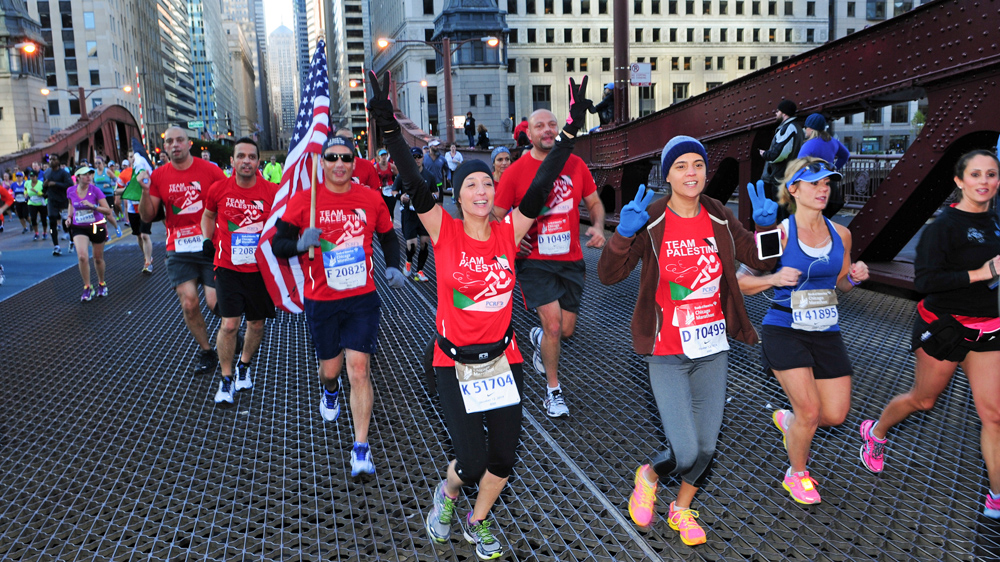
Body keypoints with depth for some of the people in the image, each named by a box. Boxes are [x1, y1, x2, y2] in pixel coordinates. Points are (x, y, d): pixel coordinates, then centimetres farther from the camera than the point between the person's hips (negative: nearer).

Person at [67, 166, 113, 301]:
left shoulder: (95, 190, -11)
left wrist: (92, 206, -27)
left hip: (97, 227, -1)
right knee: (82, 257, -18)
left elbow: (108, 211, -14)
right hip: (79, 228, 1)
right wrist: (69, 216, 4)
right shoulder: (70, 191, -3)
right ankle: (87, 288, -3)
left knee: (98, 258, 10)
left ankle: (102, 284, 35)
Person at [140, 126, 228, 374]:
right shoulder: (159, 176, 4)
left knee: (215, 302, -6)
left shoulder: (210, 170, -3)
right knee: (189, 304, -3)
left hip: (210, 245, -2)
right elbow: (147, 217, 5)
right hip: (178, 249, 2)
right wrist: (145, 191, -12)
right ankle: (206, 352, 17)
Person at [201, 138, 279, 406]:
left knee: (257, 324, 13)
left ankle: (243, 366, 39)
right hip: (228, 267, -1)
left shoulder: (272, 192, -9)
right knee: (229, 324, -7)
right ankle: (226, 380, 12)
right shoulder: (219, 189, -6)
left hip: (260, 269, 1)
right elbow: (208, 215, 16)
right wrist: (208, 239, 4)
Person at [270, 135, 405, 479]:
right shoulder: (304, 200, -5)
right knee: (330, 367, 14)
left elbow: (388, 236, 14)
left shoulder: (371, 199, -1)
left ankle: (361, 450, 0)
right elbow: (277, 244, -2)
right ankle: (331, 392, 55)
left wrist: (392, 267, -3)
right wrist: (300, 245, -23)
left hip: (362, 297, 0)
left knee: (359, 368, -8)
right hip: (321, 300, 1)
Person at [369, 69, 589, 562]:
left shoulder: (508, 231, -3)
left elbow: (541, 186, -8)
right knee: (472, 462, -6)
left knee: (503, 457, 9)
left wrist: (571, 129, -11)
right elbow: (414, 185, -18)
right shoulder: (444, 231, -9)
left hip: (503, 359, 3)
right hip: (455, 363, -3)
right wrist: (389, 127, -25)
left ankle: (478, 522, 37)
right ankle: (447, 492, 31)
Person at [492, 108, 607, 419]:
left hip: (571, 259, 4)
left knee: (566, 331, 9)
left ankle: (539, 338, 47)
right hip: (534, 261, -4)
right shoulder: (515, 172, -7)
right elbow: (496, 216, -1)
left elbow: (594, 202, 14)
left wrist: (598, 226, -7)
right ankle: (553, 390, 10)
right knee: (553, 325, -12)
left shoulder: (576, 165, 2)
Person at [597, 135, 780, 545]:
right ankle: (648, 476, 26)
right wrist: (623, 234, -34)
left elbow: (761, 261, 10)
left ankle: (681, 510, 40)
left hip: (713, 348, 5)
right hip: (667, 352, -4)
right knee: (684, 452, -10)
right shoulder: (651, 221, -11)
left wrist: (767, 225, -8)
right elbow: (608, 274, -18)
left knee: (706, 446, 12)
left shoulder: (720, 220, 1)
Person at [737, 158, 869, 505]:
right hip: (785, 331, -5)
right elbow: (742, 283, -9)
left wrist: (855, 277, -4)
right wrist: (774, 278, -26)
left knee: (836, 415, 5)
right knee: (809, 411, -7)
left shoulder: (840, 234, 3)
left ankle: (787, 420, 39)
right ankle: (796, 475, 22)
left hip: (827, 333, 5)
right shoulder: (779, 233, -11)